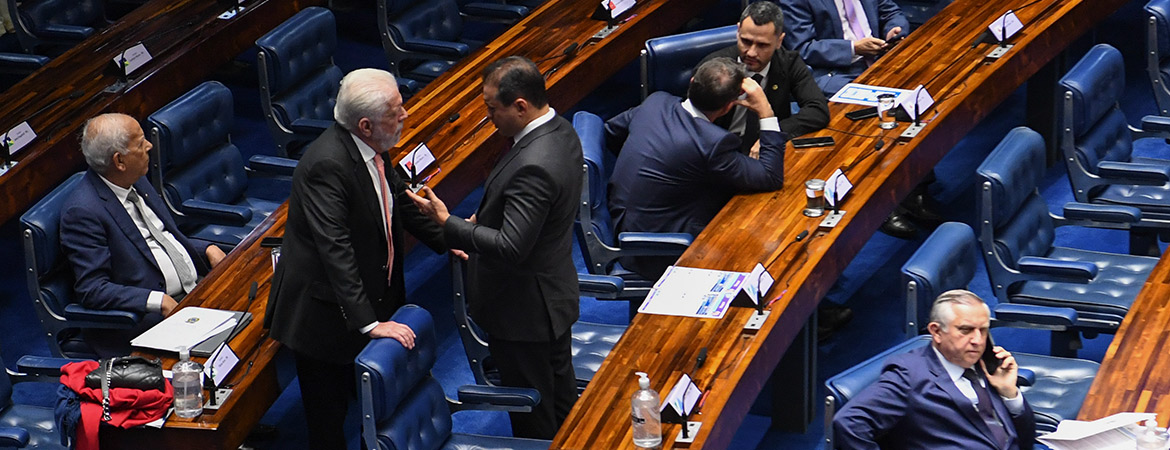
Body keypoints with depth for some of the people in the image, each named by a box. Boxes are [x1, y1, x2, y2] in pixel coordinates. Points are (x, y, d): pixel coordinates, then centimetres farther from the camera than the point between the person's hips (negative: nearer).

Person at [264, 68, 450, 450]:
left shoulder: (370, 148, -2)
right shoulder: (326, 164, -29)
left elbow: (399, 200, 19)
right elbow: (335, 250, -33)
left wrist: (446, 240, 16)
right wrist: (368, 322, -34)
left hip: (373, 298, 8)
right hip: (326, 315, -8)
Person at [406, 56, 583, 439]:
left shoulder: (533, 166, -33)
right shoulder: (560, 131, -1)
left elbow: (511, 247, -33)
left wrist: (447, 223, -27)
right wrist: (485, 218, 7)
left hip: (525, 310, -10)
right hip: (556, 293, 10)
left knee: (533, 417, 8)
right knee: (560, 394, 25)